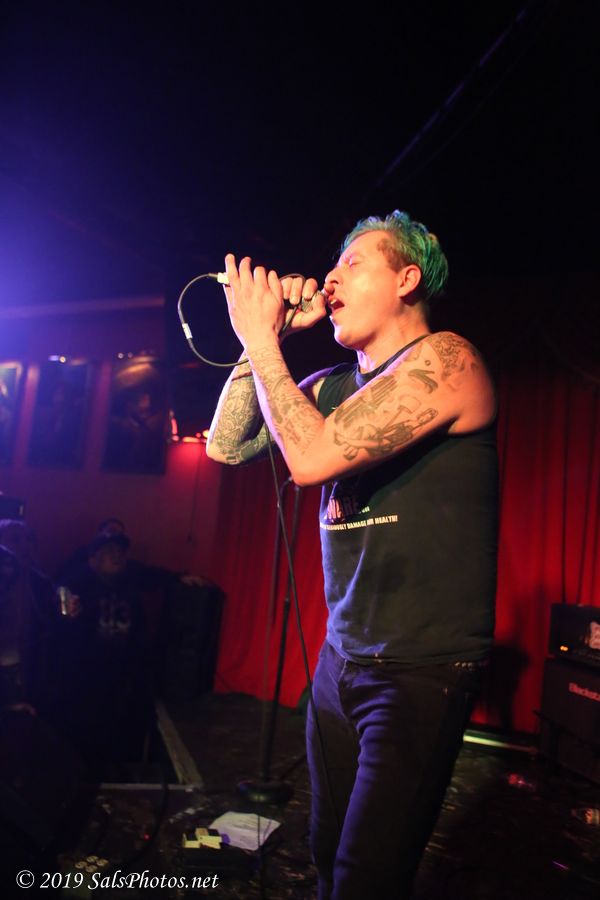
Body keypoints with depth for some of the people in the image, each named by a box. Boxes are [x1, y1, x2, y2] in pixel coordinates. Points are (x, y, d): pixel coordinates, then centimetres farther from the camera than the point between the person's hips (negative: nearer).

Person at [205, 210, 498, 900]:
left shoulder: (444, 359, -14)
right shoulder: (334, 384, 9)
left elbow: (312, 455, -25)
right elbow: (227, 445, 7)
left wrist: (260, 339, -13)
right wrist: (269, 337, 1)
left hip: (422, 669, -7)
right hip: (340, 658, 7)